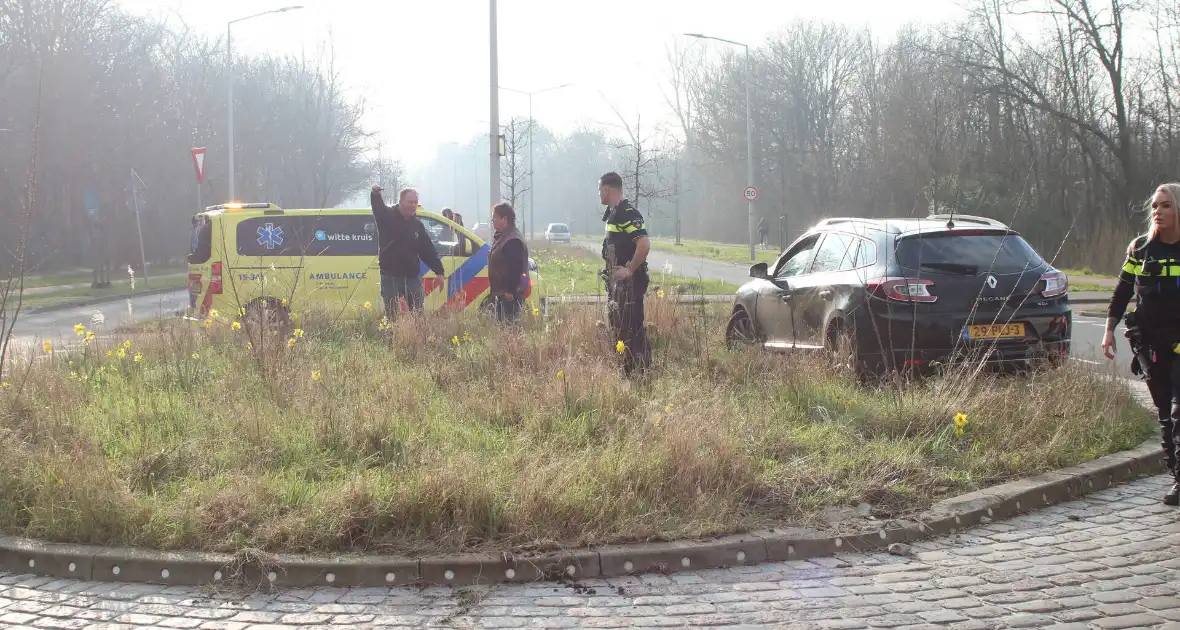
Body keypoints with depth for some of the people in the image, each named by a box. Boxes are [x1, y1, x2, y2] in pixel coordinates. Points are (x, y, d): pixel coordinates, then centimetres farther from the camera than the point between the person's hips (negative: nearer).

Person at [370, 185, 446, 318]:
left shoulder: (418, 225, 10)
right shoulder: (387, 216, -1)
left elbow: (428, 250, 11)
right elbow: (378, 208, -22)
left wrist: (439, 271, 5)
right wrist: (375, 195, -44)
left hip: (412, 277, 4)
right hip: (390, 277, -4)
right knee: (391, 313, -1)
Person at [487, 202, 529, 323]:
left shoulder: (513, 240, -18)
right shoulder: (501, 237, 17)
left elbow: (515, 269, -24)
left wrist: (510, 291, -26)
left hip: (509, 293, -11)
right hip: (501, 292, 11)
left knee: (510, 322, -12)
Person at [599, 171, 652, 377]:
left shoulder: (628, 214, -16)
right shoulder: (613, 214, 15)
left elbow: (644, 244, -27)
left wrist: (630, 270, -21)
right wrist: (611, 274, 16)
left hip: (629, 281, -11)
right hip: (617, 280, 11)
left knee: (631, 327, -8)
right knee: (617, 325, 15)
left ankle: (639, 372, -5)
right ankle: (624, 369, 22)